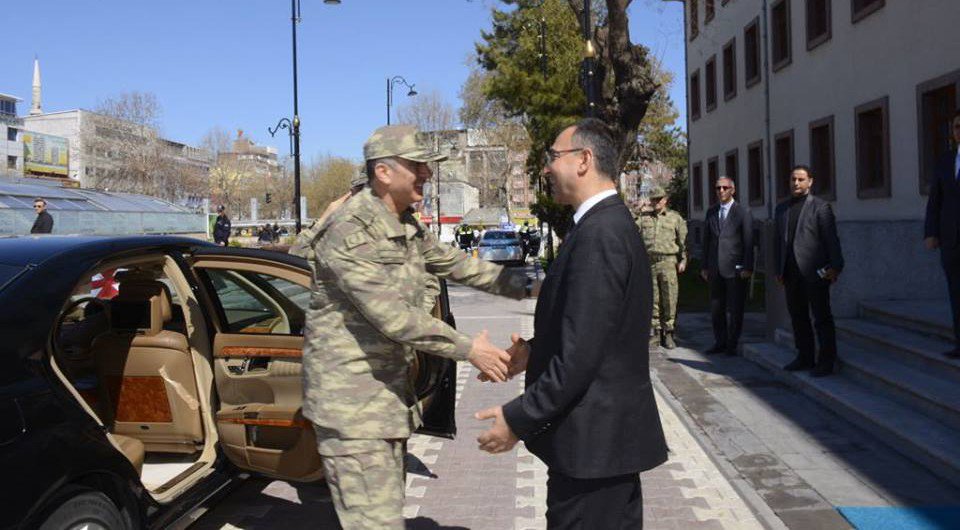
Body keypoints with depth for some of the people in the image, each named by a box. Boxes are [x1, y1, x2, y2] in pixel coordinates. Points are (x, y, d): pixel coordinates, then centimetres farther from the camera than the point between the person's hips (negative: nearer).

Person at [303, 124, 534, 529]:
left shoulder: (408, 227, 8)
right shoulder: (349, 230, -21)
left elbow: (457, 264, 18)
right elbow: (392, 315, -25)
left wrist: (525, 287, 9)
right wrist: (468, 349, -21)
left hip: (389, 387, 9)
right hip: (350, 395, -9)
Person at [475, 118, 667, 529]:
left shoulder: (598, 234, -21)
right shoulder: (613, 223, 10)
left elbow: (581, 354, -24)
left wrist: (519, 419, -17)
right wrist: (536, 352, 6)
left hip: (592, 438, -10)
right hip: (614, 431, 10)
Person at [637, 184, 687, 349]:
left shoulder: (676, 218, 9)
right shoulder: (643, 218, 15)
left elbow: (683, 240, 6)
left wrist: (683, 260, -3)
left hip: (668, 262, -2)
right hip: (649, 262, 2)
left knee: (669, 300, -4)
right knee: (652, 300, 4)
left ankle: (668, 334, 4)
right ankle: (655, 333, 12)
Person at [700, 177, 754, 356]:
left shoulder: (743, 212, -1)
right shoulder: (711, 212, 12)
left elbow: (748, 242, -5)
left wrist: (747, 268, -11)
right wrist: (704, 266, 9)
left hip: (735, 268, -4)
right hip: (715, 268, 5)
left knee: (734, 308, 1)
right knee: (716, 308, 8)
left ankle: (732, 345, 9)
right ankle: (720, 342, 18)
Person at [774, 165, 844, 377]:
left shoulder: (820, 206, -1)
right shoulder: (782, 208, 16)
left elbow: (831, 238, -6)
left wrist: (836, 266, -12)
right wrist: (778, 270, 13)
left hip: (814, 272, -6)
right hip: (790, 273, 6)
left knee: (822, 317, -1)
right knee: (798, 316, 10)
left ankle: (826, 361, 4)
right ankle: (805, 358, 19)